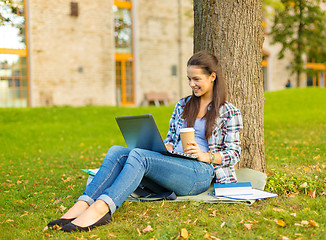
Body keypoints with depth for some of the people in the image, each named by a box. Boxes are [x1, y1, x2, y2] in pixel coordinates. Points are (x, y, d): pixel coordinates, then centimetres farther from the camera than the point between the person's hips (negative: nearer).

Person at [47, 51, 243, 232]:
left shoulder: (229, 113, 7)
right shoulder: (183, 105, 24)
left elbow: (234, 154, 3)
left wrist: (205, 156, -14)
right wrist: (165, 148, 2)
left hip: (200, 172, -6)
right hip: (172, 165, 6)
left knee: (138, 155, -33)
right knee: (117, 151, -22)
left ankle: (101, 208, -51)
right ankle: (82, 205, -39)